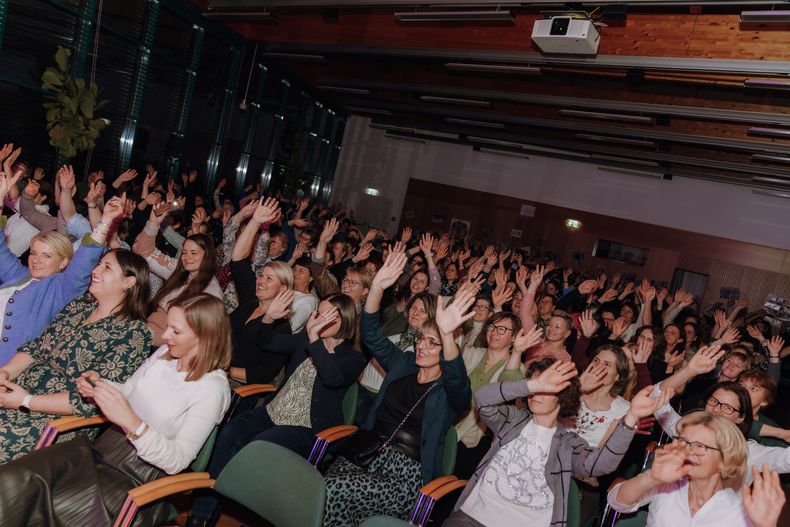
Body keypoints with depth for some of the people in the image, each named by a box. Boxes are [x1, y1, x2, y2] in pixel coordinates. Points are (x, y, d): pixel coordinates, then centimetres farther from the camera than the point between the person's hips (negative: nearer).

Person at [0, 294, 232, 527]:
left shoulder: (212, 389, -16)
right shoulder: (165, 353, 4)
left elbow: (177, 461, -18)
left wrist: (131, 422, -29)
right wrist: (99, 384, 0)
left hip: (140, 474, -6)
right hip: (105, 446, 6)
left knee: (53, 506, -26)